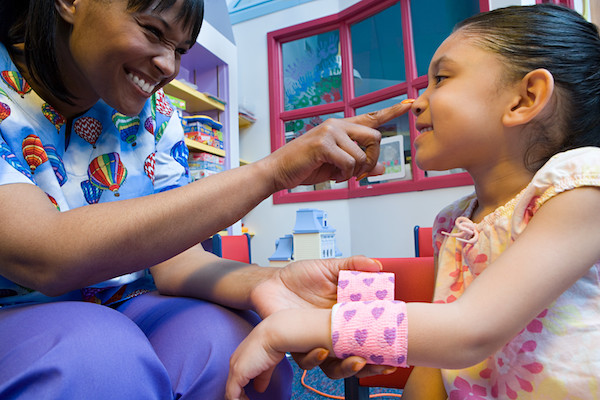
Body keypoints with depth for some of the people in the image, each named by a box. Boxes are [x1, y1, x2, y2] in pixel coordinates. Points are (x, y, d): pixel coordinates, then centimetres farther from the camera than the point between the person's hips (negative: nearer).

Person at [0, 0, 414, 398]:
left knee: (243, 355, -25)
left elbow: (172, 258, -10)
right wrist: (274, 170, -33)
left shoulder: (155, 113, -2)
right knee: (97, 358, -34)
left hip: (120, 311, 2)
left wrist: (264, 283, -33)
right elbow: (44, 259, -32)